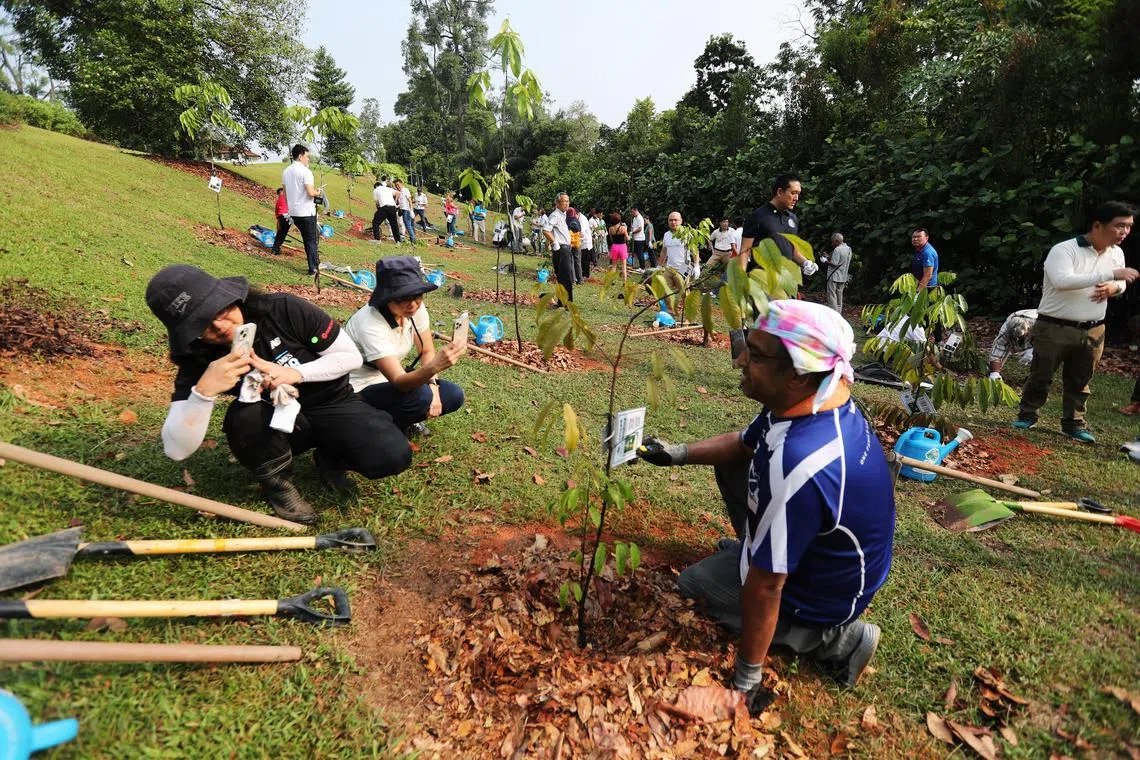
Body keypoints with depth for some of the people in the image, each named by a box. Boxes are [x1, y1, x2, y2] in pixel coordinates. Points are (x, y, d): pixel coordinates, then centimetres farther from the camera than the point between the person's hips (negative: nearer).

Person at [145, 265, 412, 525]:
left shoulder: (284, 309, -21)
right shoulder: (199, 362, -15)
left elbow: (351, 356, -12)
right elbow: (177, 450, -22)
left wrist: (295, 373, -26)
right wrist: (204, 391, -37)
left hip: (333, 405, -1)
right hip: (278, 421, 1)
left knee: (393, 456, -27)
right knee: (244, 414, -34)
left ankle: (329, 457, 7)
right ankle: (276, 483, -4)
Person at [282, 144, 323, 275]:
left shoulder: (286, 171, 10)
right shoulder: (305, 171, -14)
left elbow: (285, 193, 15)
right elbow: (310, 192, -22)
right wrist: (317, 193, -1)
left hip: (293, 212, 7)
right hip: (306, 212, -7)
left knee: (306, 238, 18)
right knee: (311, 239, 2)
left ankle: (315, 262, 25)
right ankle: (313, 268, 4)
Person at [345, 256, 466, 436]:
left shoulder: (416, 308, -13)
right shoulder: (369, 324, -33)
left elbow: (427, 351, -1)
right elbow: (399, 382, -40)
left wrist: (433, 387, -18)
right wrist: (435, 366, -59)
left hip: (388, 379, 7)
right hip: (360, 391, -7)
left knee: (453, 395, -8)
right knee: (419, 396, -33)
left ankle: (401, 421, 12)